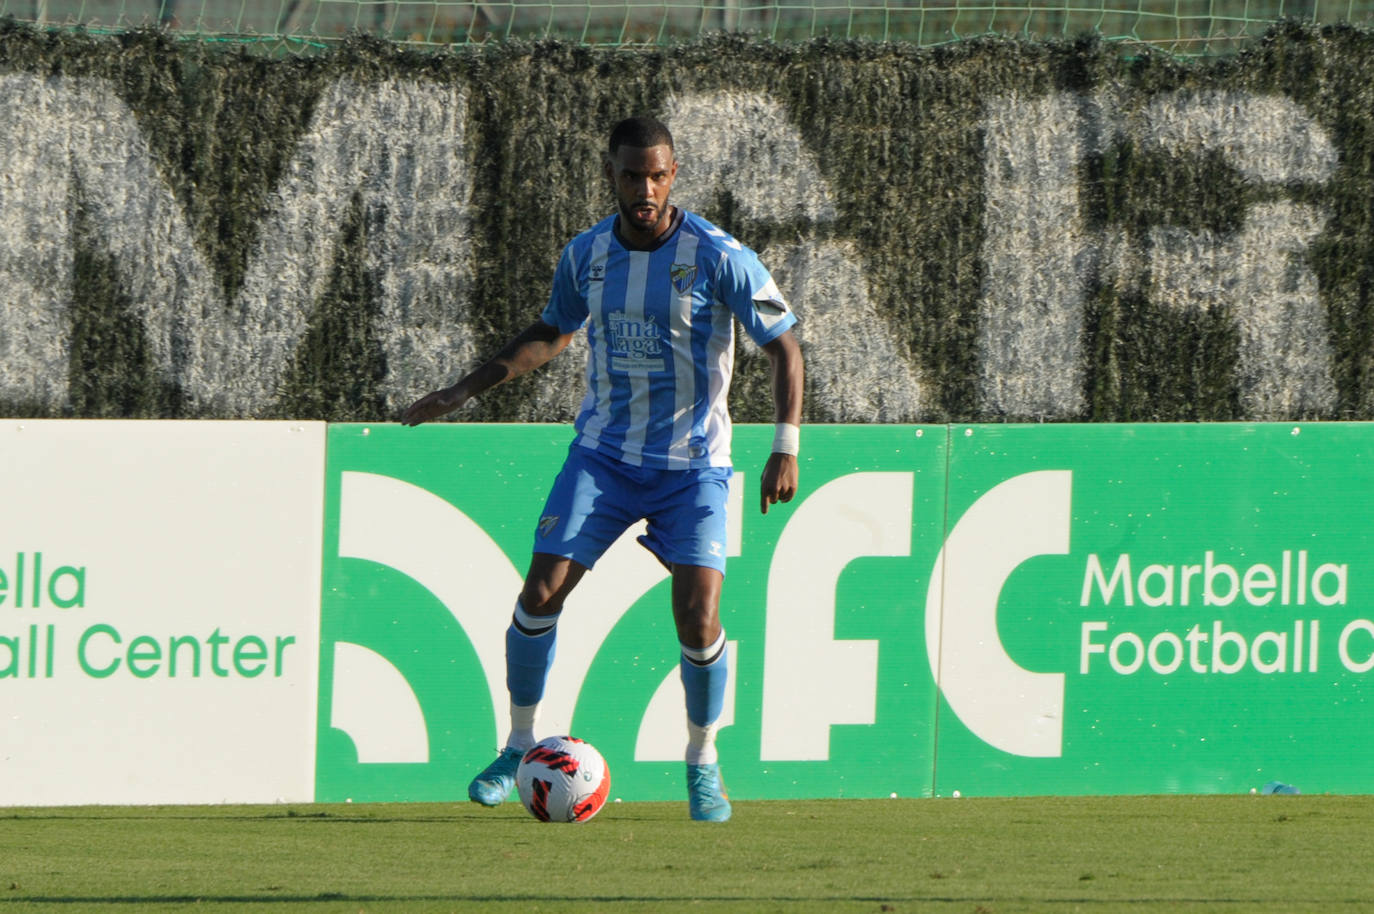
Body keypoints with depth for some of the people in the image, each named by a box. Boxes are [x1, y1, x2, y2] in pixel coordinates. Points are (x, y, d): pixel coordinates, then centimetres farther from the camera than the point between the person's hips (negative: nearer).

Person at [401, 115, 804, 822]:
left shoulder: (718, 257, -15)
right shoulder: (587, 254, -1)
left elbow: (784, 347, -8)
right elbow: (553, 332, 18)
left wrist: (786, 449, -16)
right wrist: (466, 389, 14)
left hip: (691, 464, -3)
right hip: (603, 452, 3)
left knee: (698, 617, -14)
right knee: (541, 592, -8)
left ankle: (702, 761, 10)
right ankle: (520, 748, 10)